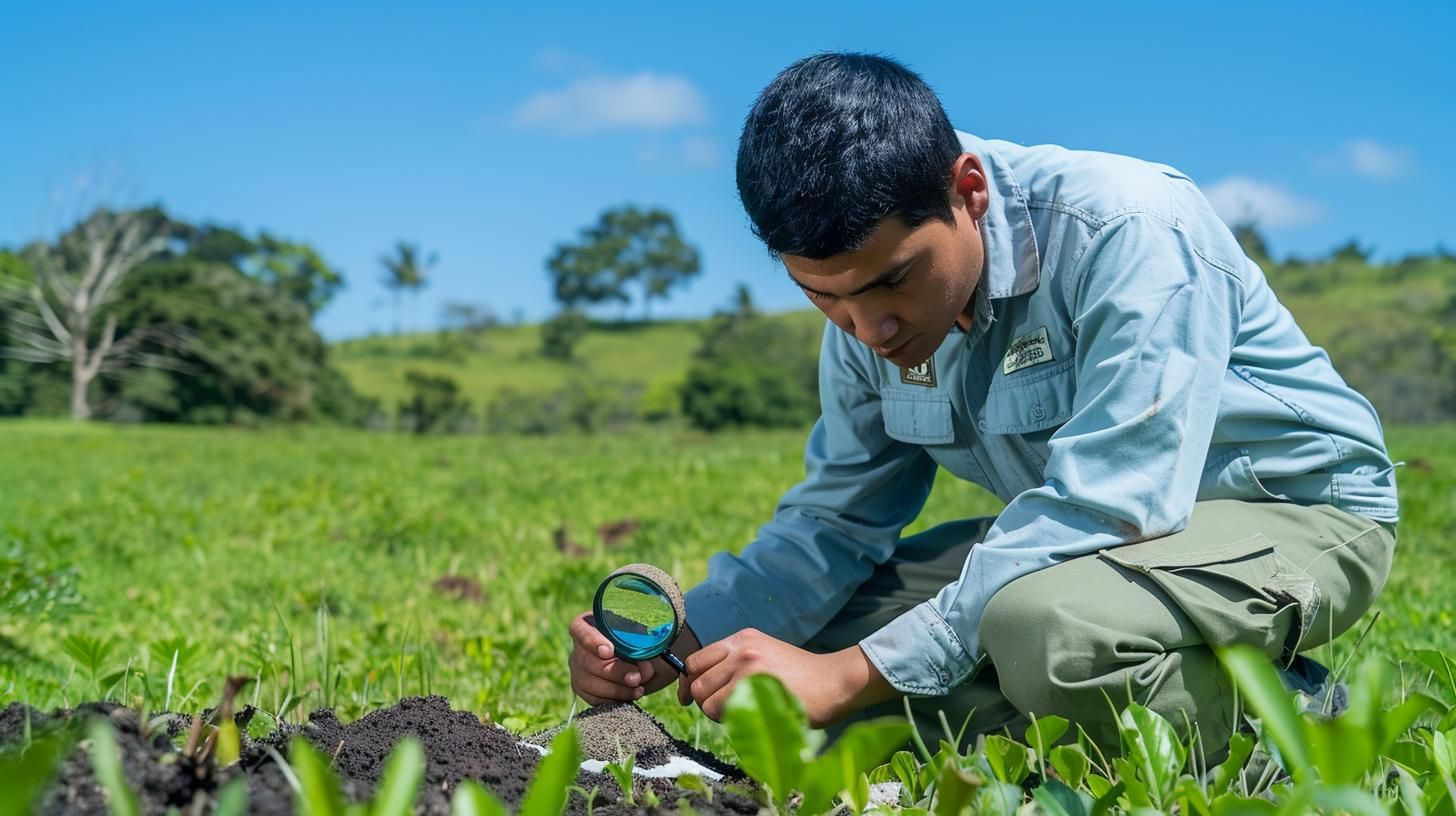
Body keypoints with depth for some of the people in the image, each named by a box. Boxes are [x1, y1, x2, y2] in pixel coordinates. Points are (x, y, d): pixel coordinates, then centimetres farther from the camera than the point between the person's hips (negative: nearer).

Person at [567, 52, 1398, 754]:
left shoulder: (1127, 232, -28)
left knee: (1042, 624, -38)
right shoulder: (866, 312, -6)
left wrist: (849, 676, -36)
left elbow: (1107, 507, -35)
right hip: (1076, 537, 7)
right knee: (800, 633, -4)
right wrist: (679, 645, -16)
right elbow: (836, 517, 2)